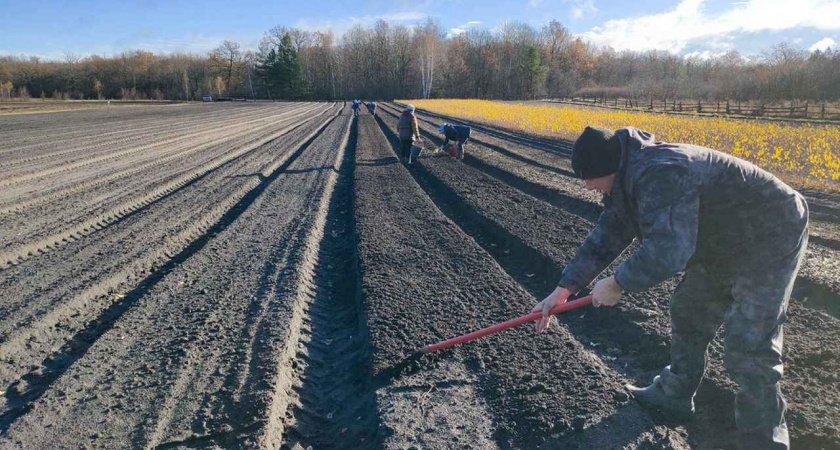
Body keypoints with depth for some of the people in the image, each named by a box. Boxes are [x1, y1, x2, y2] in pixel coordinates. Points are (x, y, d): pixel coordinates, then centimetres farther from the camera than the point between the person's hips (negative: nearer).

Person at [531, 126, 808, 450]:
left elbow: (666, 251, -42)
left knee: (749, 351, -11)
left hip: (769, 238, -10)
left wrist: (616, 284, -25)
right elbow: (605, 238, 4)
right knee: (687, 314, 19)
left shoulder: (657, 174, -35)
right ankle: (674, 396, 38)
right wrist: (563, 290, 0)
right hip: (725, 245, 10)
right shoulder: (626, 181, -1)